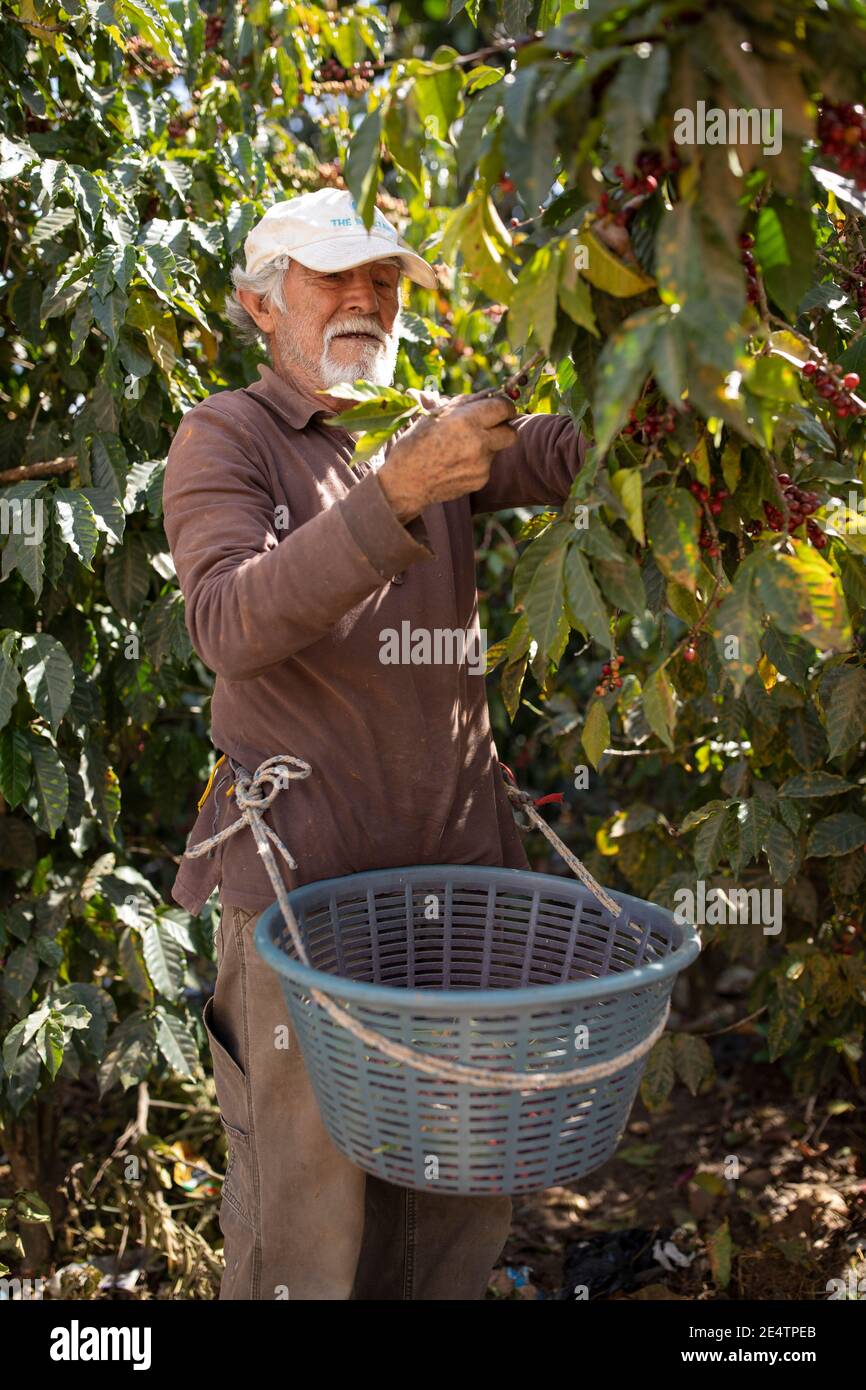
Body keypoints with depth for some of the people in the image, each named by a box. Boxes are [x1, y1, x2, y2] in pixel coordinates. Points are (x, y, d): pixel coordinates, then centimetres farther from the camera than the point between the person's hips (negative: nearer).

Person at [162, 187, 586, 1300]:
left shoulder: (439, 425, 13)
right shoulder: (224, 437, -1)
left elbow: (563, 453, -2)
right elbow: (229, 624, -18)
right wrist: (393, 498, -28)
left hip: (458, 847, 5)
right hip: (300, 864, -4)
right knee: (305, 1209, 2)